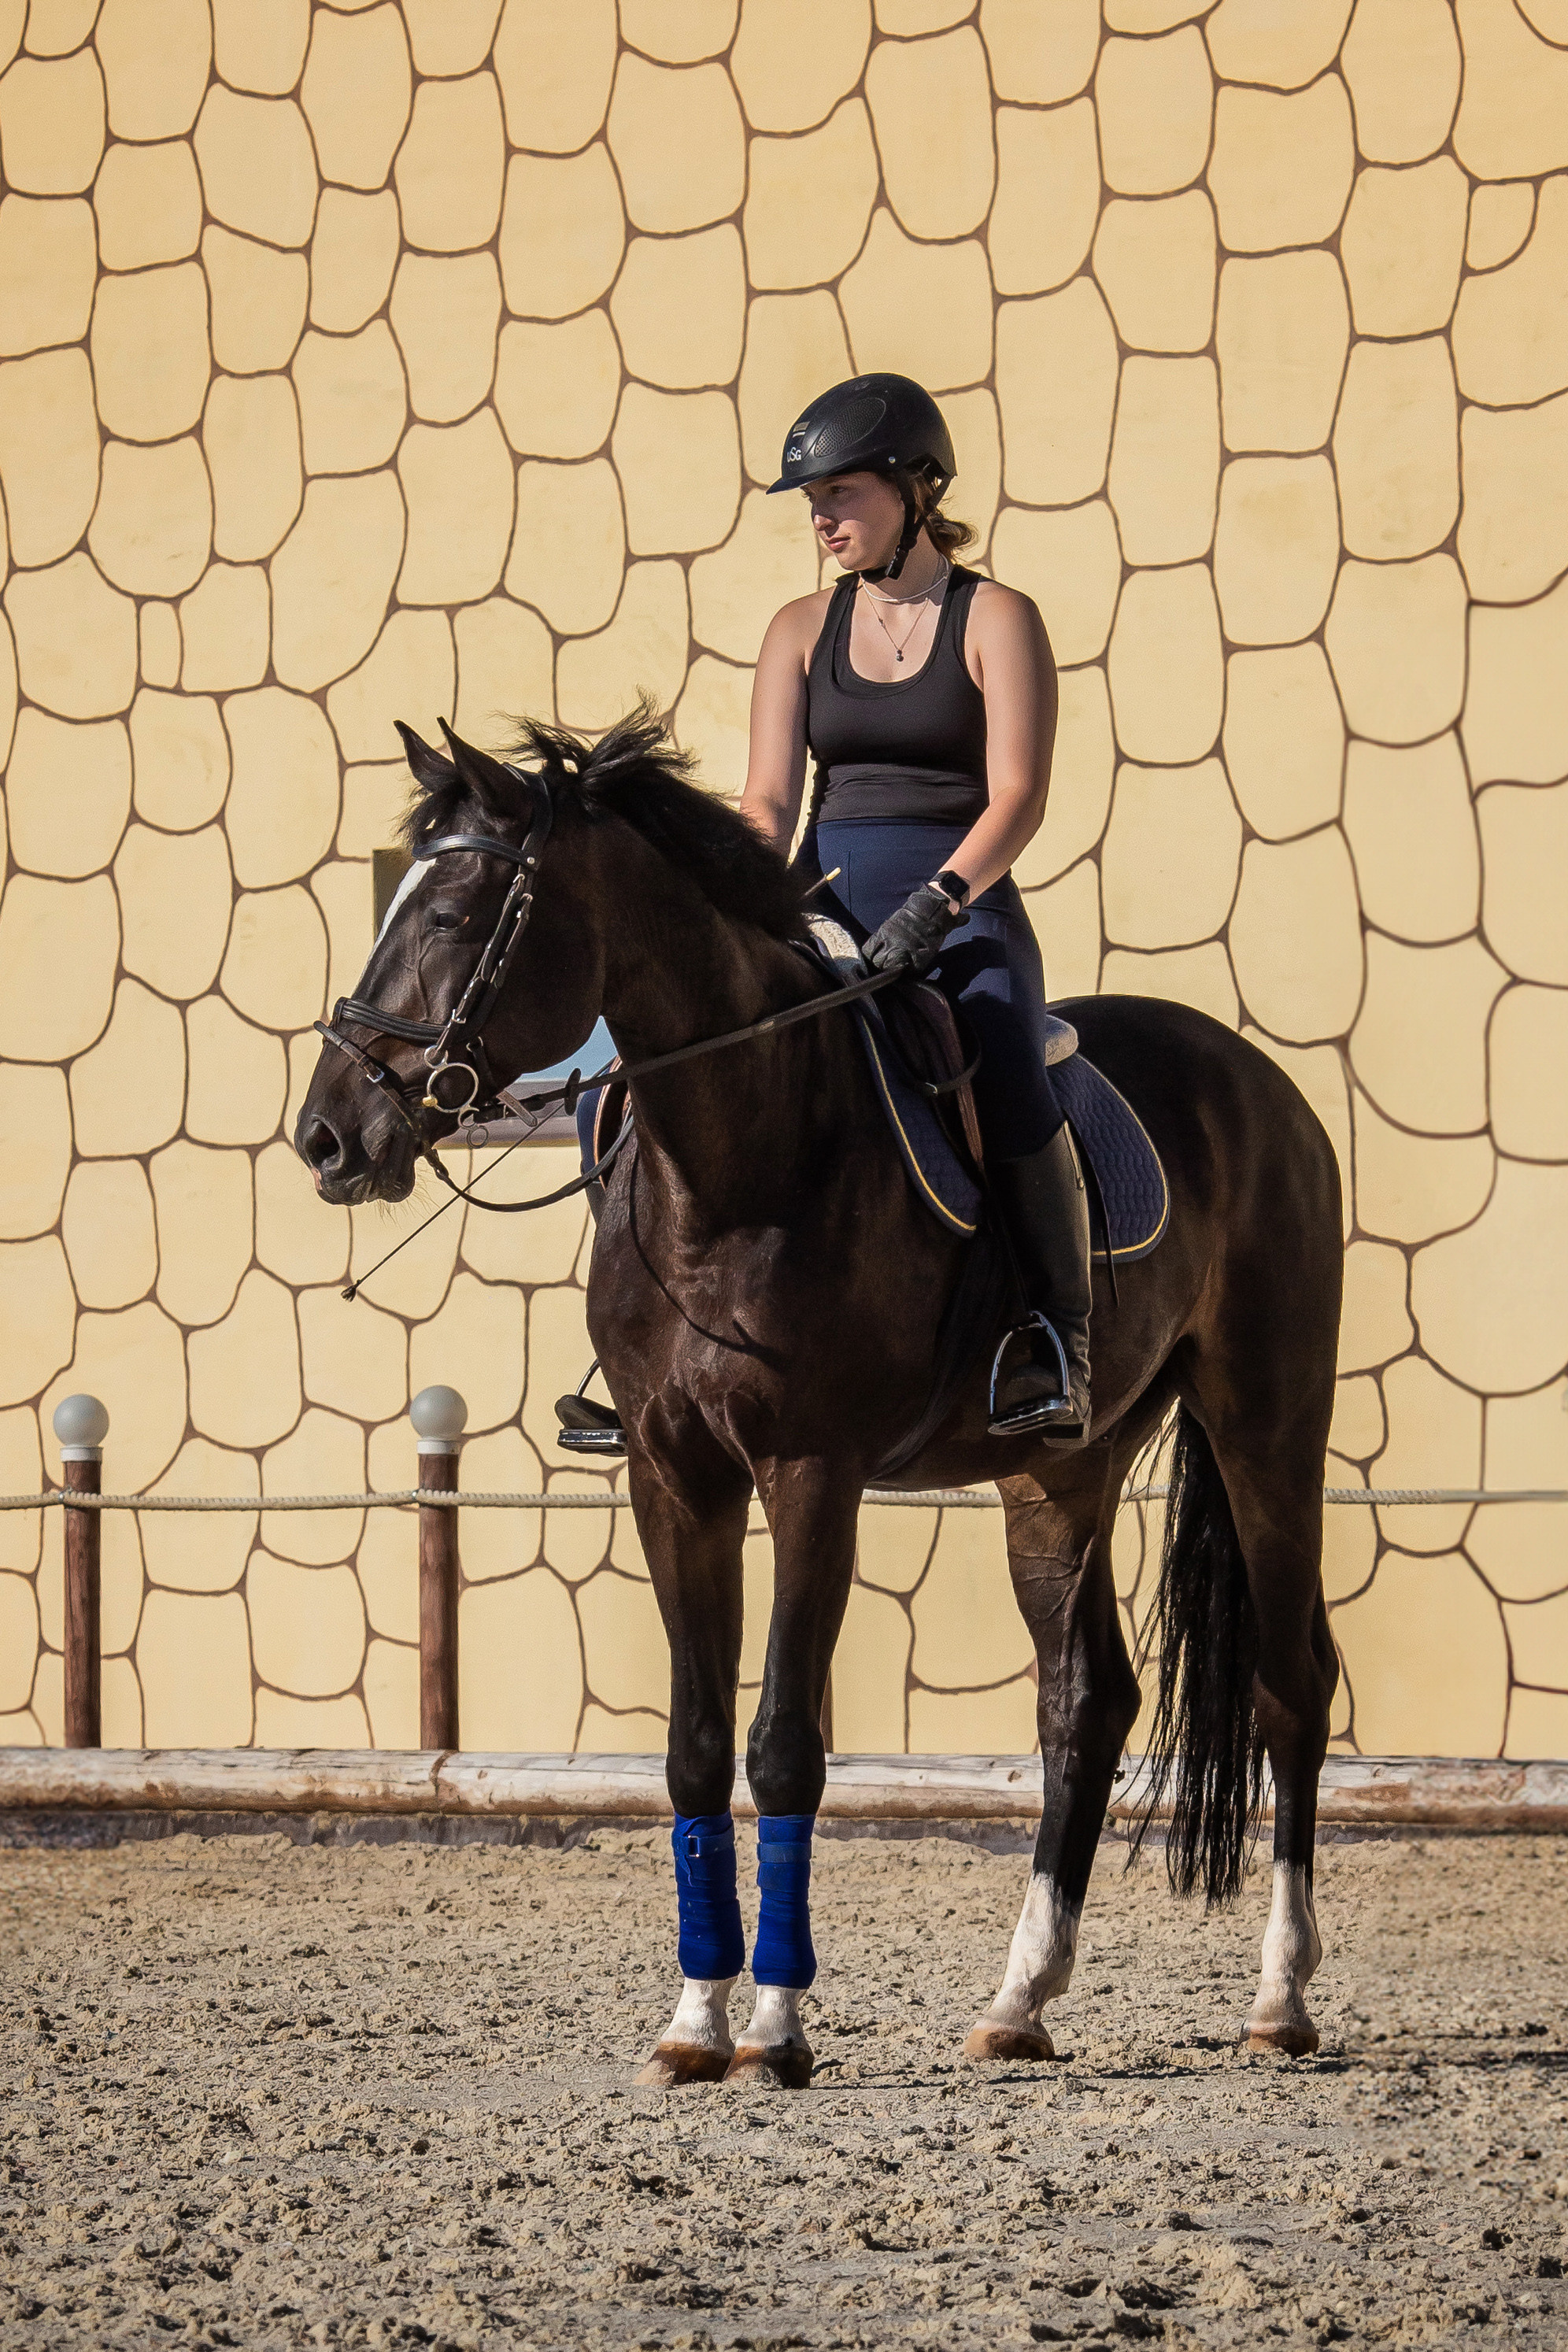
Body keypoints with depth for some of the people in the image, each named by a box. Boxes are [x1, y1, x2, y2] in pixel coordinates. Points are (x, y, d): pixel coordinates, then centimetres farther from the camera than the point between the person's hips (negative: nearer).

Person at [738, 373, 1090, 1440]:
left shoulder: (997, 621, 2)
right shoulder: (802, 630, 15)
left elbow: (1017, 795, -8)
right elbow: (769, 797, 7)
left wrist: (937, 903, -24)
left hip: (962, 907, -4)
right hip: (825, 904, 5)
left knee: (1008, 1075, -35)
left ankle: (1057, 1349, -34)